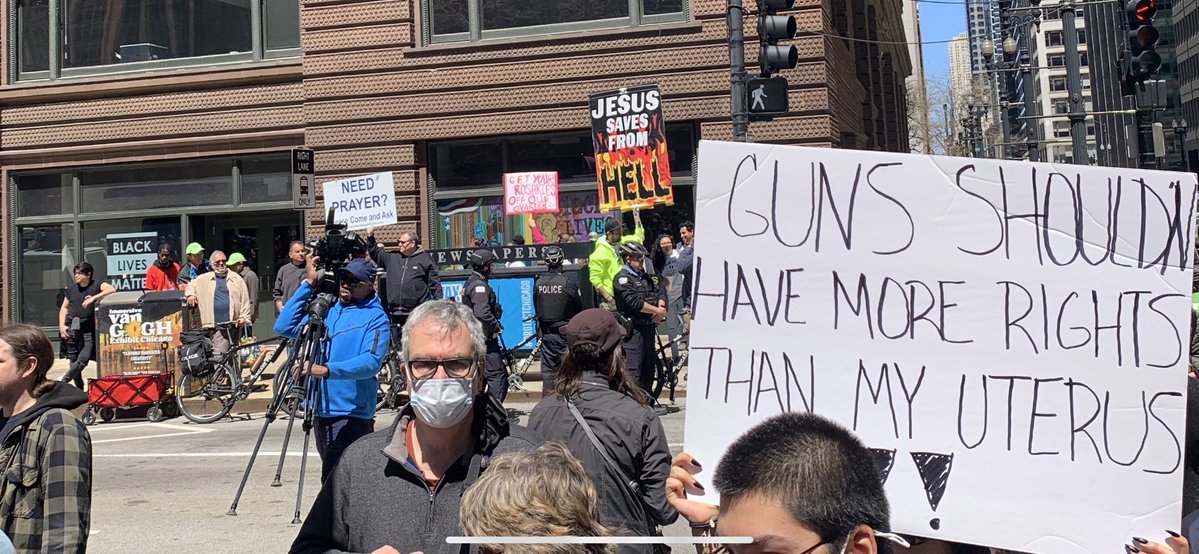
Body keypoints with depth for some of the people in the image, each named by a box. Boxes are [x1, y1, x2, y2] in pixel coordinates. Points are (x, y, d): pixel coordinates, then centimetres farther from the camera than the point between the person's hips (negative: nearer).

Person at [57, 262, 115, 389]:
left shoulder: (97, 285, -1)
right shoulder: (71, 288, 10)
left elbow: (112, 290, -21)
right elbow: (64, 307, 16)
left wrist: (93, 298, -26)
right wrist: (62, 325, 5)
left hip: (88, 329, -3)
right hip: (71, 328, 3)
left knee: (84, 359, -14)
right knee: (73, 360, 5)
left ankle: (63, 383, 3)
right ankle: (79, 389, 16)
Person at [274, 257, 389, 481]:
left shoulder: (375, 317, -6)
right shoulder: (326, 309, 13)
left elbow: (372, 361, -20)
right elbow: (284, 326, 4)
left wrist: (327, 369, -34)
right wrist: (308, 284, 0)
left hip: (352, 415, -7)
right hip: (323, 412, 7)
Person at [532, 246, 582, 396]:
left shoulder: (538, 283, -2)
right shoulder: (568, 282, -13)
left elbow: (536, 309, 7)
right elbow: (579, 309, -4)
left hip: (545, 332, 4)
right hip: (565, 333, -4)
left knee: (548, 369, 11)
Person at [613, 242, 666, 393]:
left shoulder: (645, 277, 18)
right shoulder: (622, 278, -9)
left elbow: (659, 293, 15)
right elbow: (635, 302, -20)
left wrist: (661, 308, -6)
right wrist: (657, 311, -13)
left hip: (649, 327, 9)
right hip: (633, 329, -9)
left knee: (649, 367, 14)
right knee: (633, 370, -11)